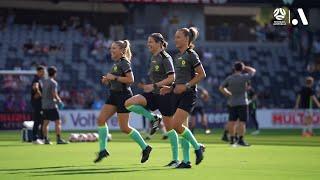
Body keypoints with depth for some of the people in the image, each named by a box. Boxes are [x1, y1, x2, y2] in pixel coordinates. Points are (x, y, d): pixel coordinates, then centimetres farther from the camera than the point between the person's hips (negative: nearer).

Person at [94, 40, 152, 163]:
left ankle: (145, 148, 9)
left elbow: (130, 79, -23)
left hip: (123, 95, -9)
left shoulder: (124, 62, -13)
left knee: (124, 128, -5)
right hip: (114, 95, 9)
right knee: (101, 119, -4)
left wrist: (114, 77, -20)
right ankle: (102, 150, -1)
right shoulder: (116, 63, 15)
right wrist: (107, 80, 8)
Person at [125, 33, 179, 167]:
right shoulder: (153, 58, 14)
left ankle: (175, 159, 6)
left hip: (165, 95, -8)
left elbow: (171, 78, -19)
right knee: (129, 103, -14)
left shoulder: (165, 58, -11)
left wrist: (154, 85, -23)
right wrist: (149, 86, 15)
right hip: (154, 94, 8)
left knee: (169, 127, -2)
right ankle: (153, 119, 0)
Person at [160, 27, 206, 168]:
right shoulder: (177, 57, 16)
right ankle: (186, 161, 10)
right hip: (178, 94, 9)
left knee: (176, 125, -18)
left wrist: (186, 86, -17)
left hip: (188, 94, -8)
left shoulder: (191, 55, -9)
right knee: (182, 127, 7)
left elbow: (202, 74, -12)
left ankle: (197, 147, 0)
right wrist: (170, 88, 10)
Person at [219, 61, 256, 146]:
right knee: (242, 121, -5)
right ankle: (240, 140, -9)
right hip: (242, 103, -5)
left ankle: (232, 139, 14)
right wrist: (245, 67, 13)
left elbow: (221, 88, 8)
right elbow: (253, 71, 5)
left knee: (232, 121, 8)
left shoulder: (229, 78, 1)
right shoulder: (243, 77, -10)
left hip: (231, 103, 5)